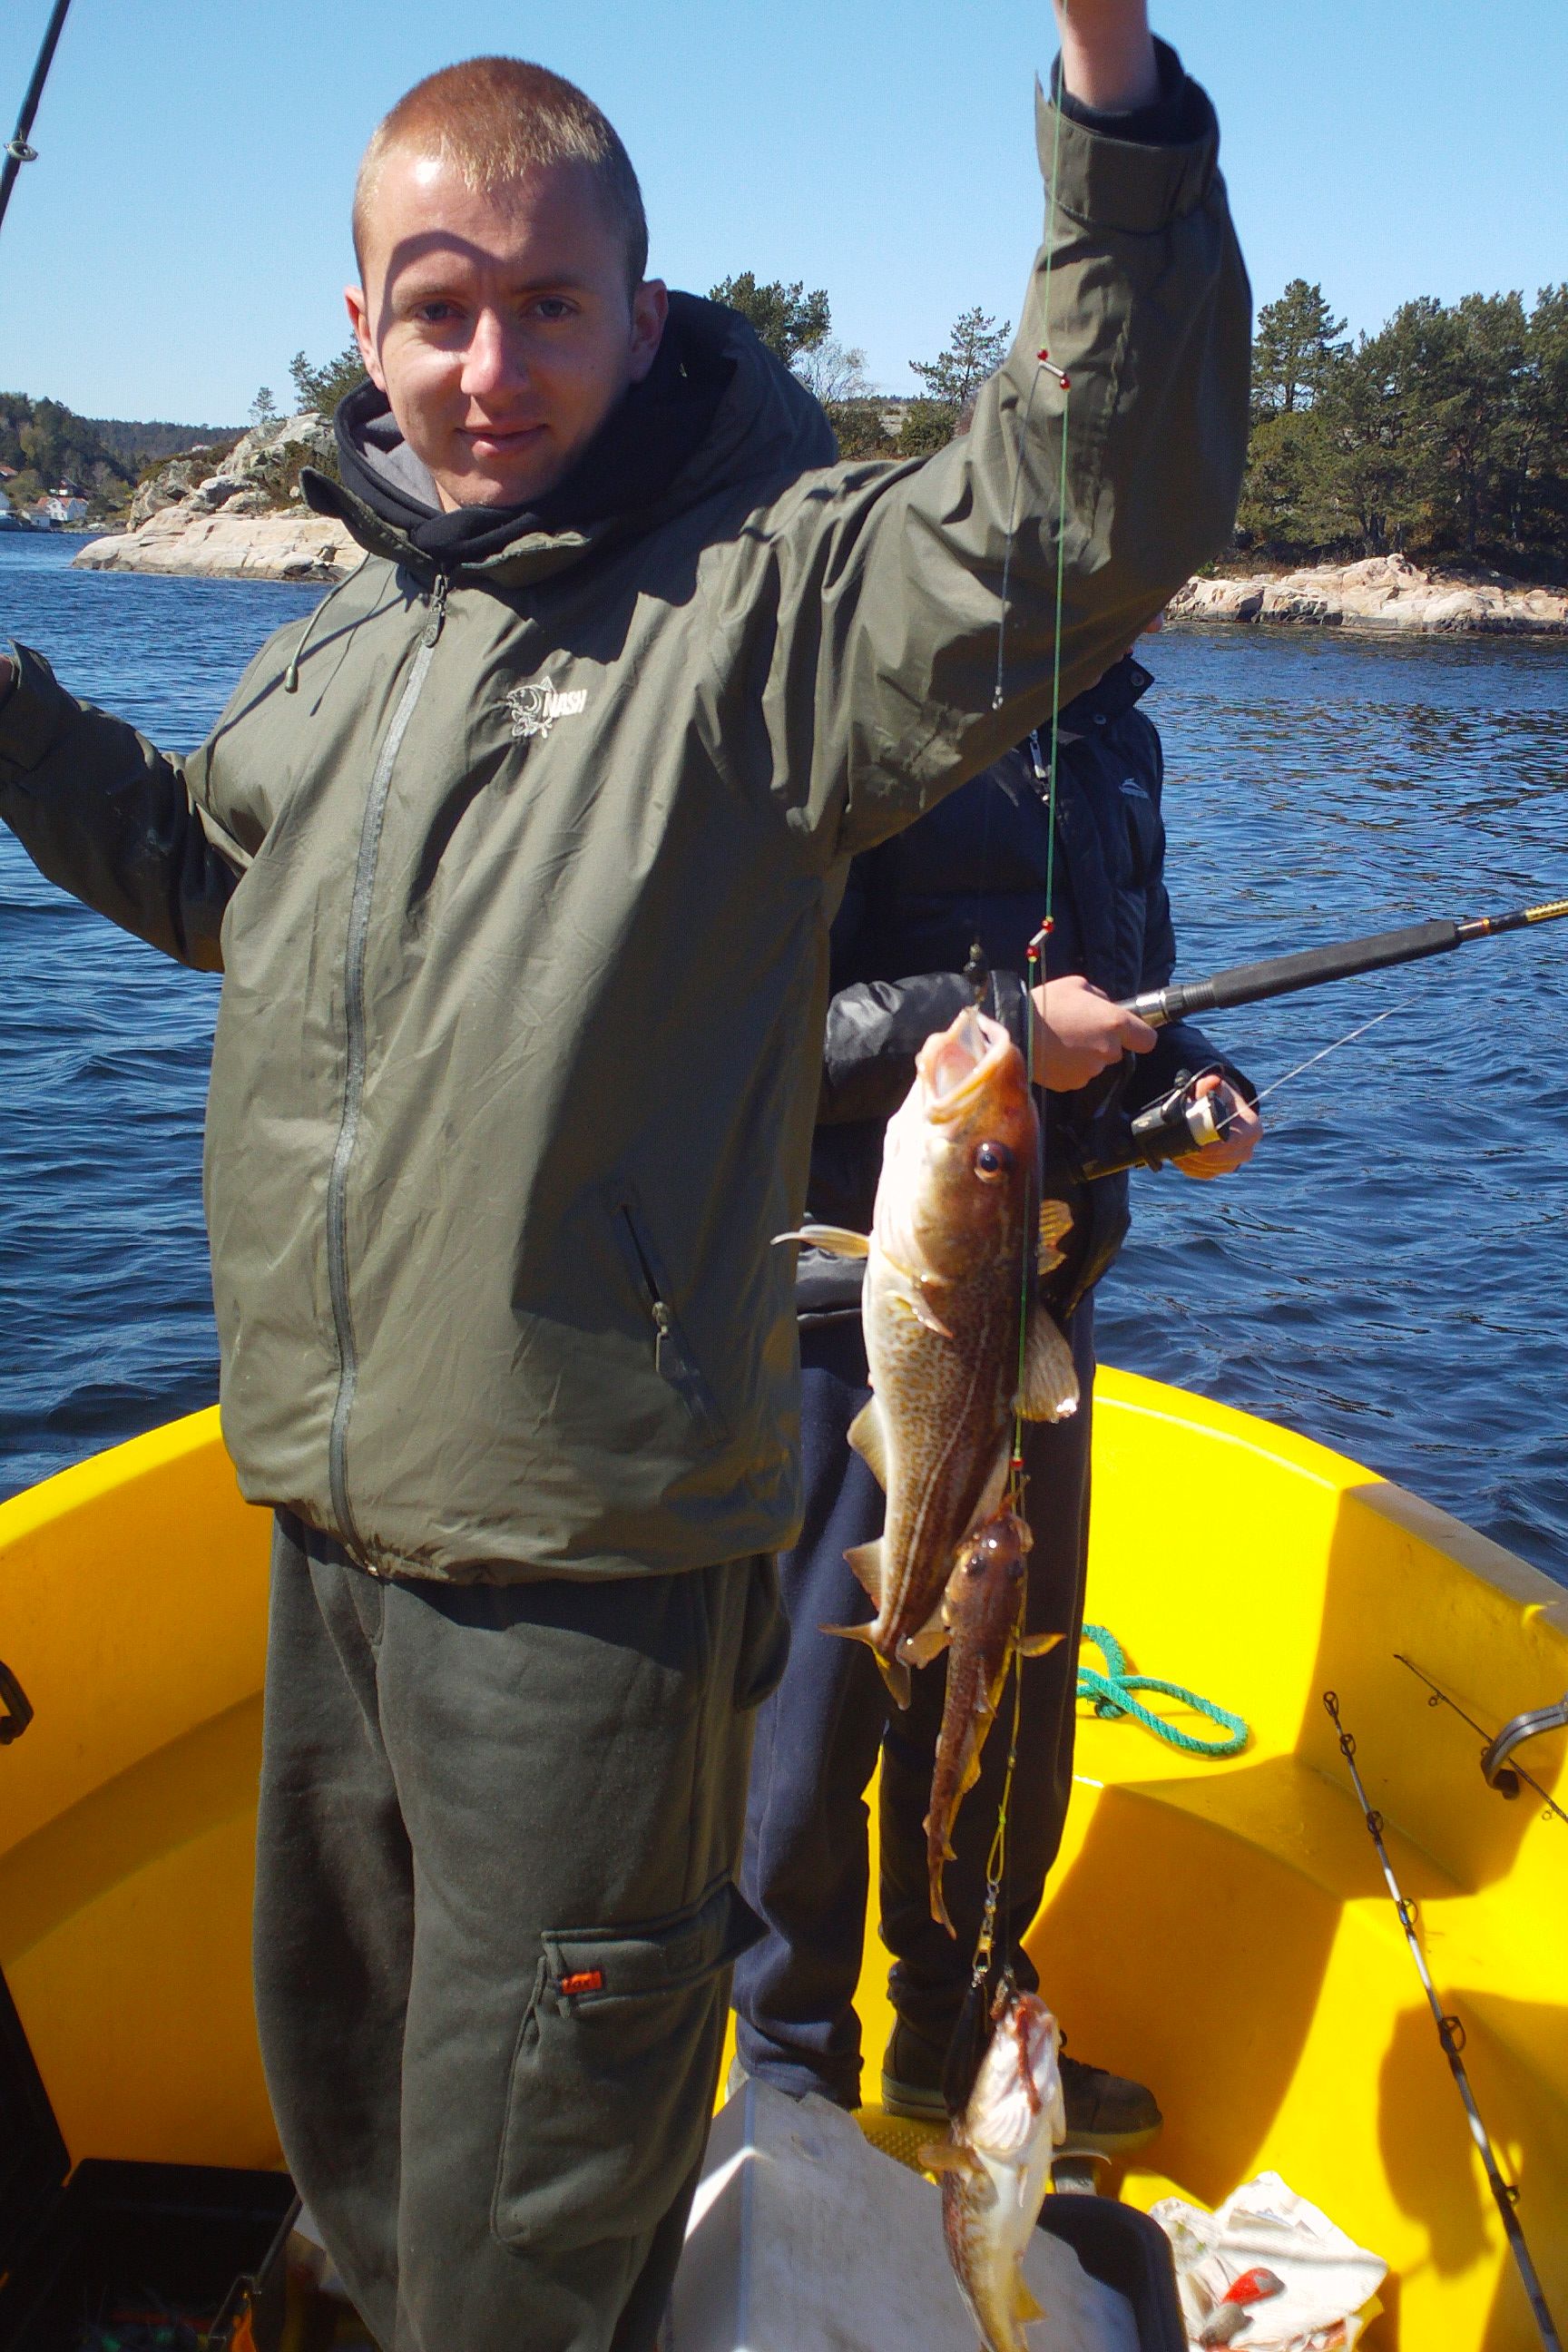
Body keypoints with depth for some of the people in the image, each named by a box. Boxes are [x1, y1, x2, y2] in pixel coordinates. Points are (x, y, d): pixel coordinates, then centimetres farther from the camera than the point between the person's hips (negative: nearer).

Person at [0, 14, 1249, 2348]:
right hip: (327, 1530, 8)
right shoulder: (333, 651, 10)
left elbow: (1103, 501, -28)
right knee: (343, 2095, 29)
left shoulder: (761, 602, -13)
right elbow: (213, 878, 27)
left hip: (589, 1565, -7)